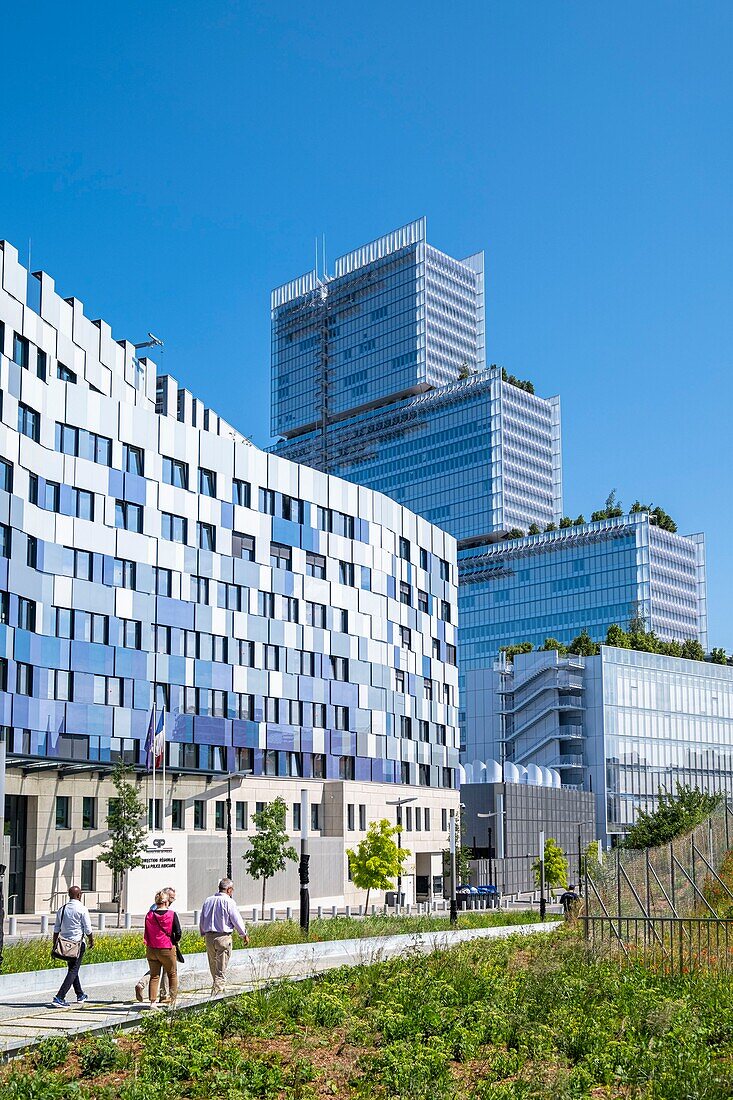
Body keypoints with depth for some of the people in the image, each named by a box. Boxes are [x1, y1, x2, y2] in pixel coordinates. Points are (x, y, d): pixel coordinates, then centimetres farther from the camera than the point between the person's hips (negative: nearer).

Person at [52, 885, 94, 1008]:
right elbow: (88, 929, -9)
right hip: (78, 943, -6)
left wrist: (54, 946, 15)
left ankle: (80, 995, 33)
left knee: (72, 969, 19)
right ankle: (59, 998, -14)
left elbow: (56, 929, 9)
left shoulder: (62, 909, 6)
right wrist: (92, 941, 7)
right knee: (73, 971, -3)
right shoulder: (82, 909, -11)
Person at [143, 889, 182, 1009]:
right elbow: (178, 933, -9)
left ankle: (153, 1001, 6)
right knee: (172, 975, 15)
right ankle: (172, 1001, 16)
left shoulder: (149, 915, -1)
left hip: (151, 950, 3)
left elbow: (146, 934, 6)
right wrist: (174, 942, 9)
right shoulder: (172, 915, -10)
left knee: (154, 976, 12)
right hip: (167, 949, -3)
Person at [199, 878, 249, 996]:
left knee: (214, 968, 16)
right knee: (221, 970, -2)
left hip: (209, 937, 6)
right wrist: (244, 935, 8)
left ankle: (218, 990, 26)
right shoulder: (229, 902, -9)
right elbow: (237, 920, -6)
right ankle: (216, 994, -8)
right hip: (223, 937, -6)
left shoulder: (208, 901, 9)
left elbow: (201, 921, 15)